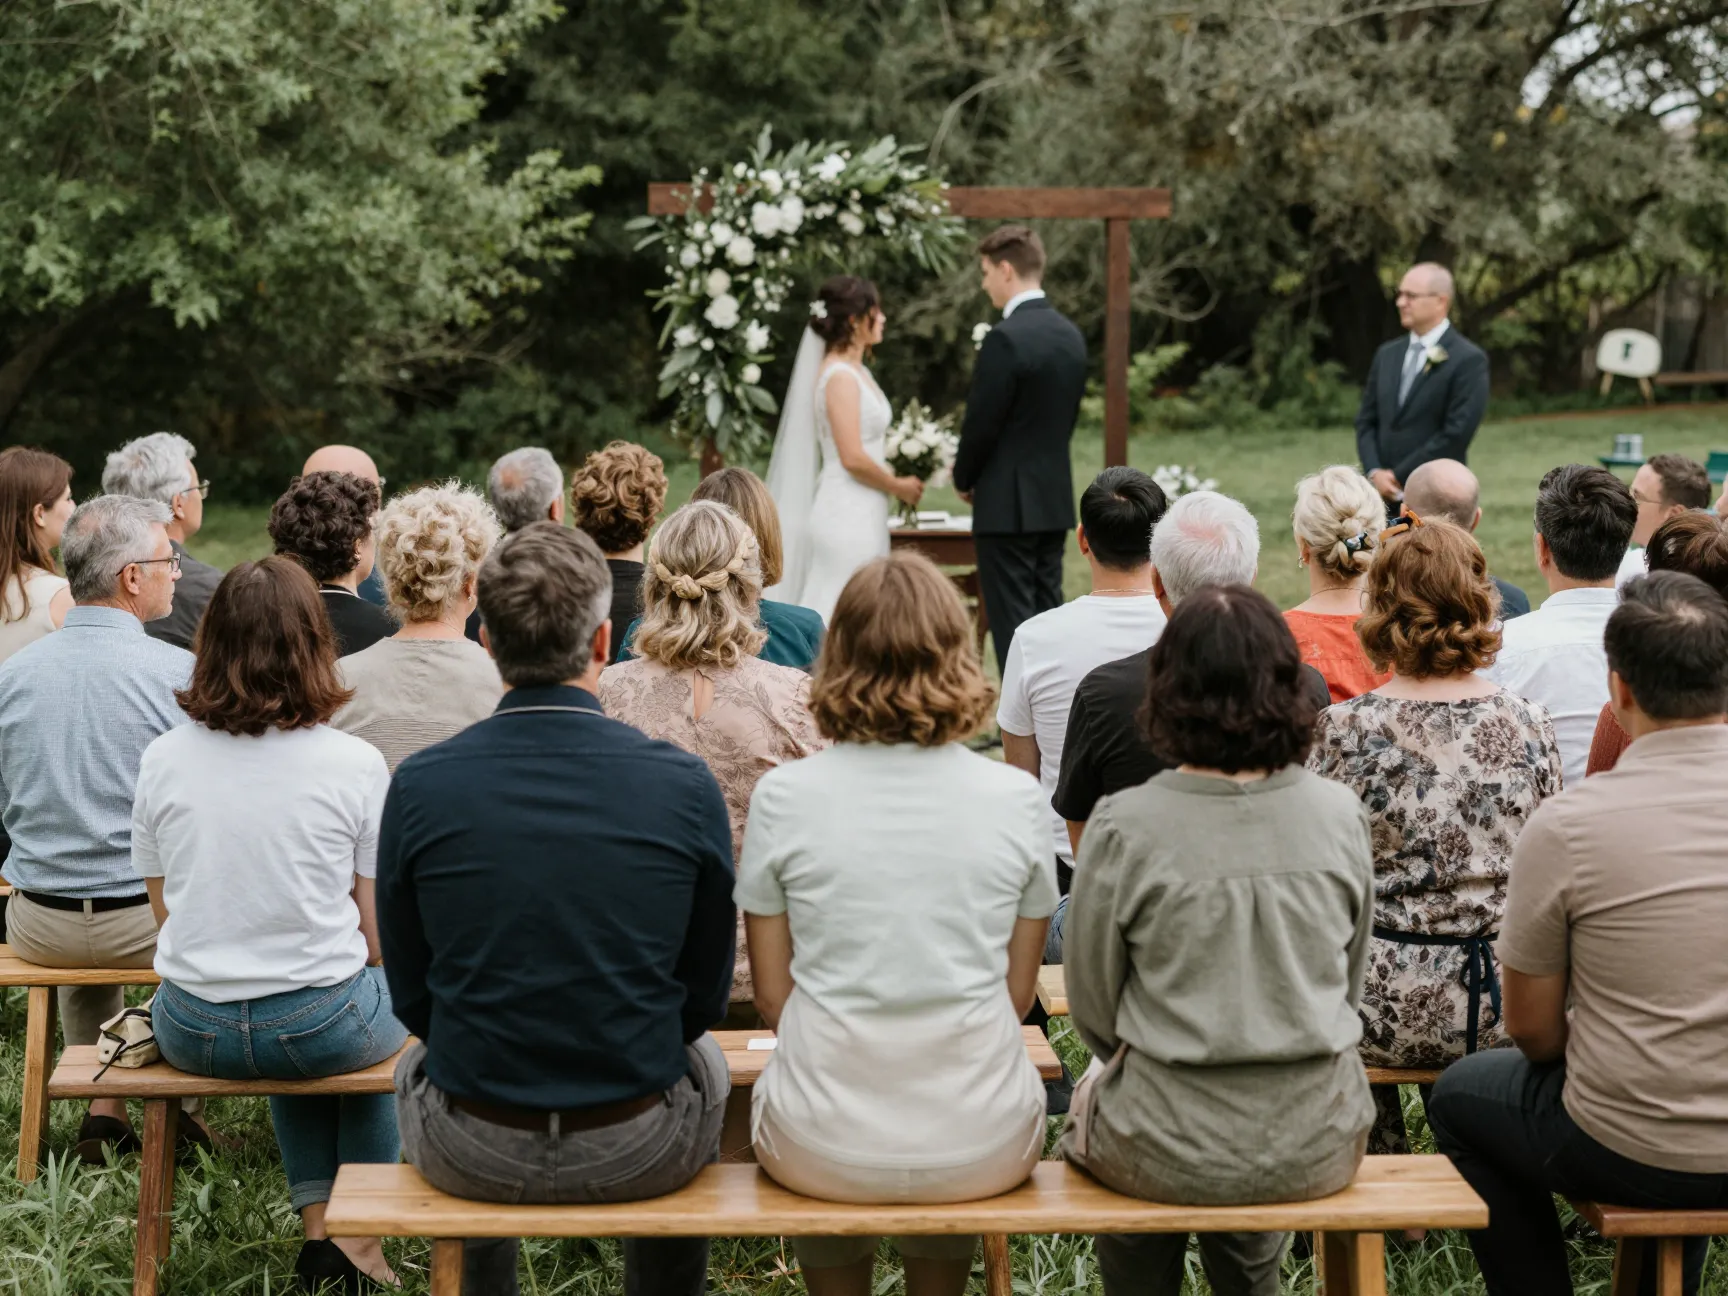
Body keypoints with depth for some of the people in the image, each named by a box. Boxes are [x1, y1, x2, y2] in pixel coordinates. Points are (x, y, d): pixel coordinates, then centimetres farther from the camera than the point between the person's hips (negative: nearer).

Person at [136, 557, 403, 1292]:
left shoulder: (162, 759, -4)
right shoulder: (355, 764, -12)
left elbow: (166, 908, 6)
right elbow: (377, 931, -7)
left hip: (191, 1032, 3)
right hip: (322, 1025, -3)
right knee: (392, 1011, 32)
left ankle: (319, 1227, 31)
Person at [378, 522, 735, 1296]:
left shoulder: (418, 787, -11)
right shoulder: (685, 786, -12)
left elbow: (410, 995, 0)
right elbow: (706, 995, 0)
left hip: (472, 1155, 1)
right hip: (639, 1155, 0)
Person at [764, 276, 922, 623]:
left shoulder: (855, 371, 14)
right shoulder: (840, 376, -14)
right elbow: (853, 458, -20)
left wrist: (896, 483, 9)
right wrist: (898, 487, -6)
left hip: (860, 513, 9)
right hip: (848, 515, -9)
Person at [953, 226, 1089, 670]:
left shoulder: (1005, 338, -18)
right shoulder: (1070, 334, 8)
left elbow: (982, 422, -14)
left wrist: (964, 479, 2)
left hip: (1008, 501, -8)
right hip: (1056, 496, 8)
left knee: (1012, 620, -4)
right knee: (1048, 612, 14)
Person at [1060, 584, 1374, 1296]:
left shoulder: (1123, 828, -15)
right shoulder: (1340, 815, -6)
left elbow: (1093, 1009, -3)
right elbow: (1350, 985, 7)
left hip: (1166, 1154, -3)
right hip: (1315, 1148, 3)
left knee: (1094, 1092, 30)